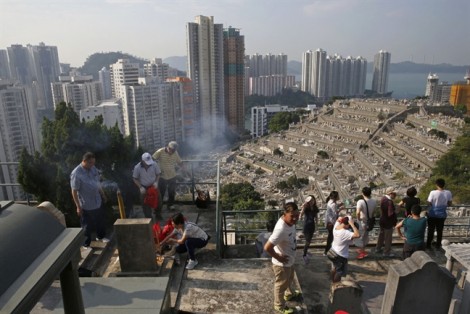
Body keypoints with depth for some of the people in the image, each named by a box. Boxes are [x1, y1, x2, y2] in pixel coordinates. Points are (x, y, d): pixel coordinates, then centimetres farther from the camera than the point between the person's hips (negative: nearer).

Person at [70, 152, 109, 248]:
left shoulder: (93, 168, -2)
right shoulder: (76, 174, -24)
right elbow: (74, 191, -19)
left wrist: (103, 194, 19)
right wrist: (78, 207, -18)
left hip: (97, 202, 7)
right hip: (86, 205, -7)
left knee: (101, 221, 23)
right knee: (87, 226, 9)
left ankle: (100, 236, 46)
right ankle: (86, 244, 27)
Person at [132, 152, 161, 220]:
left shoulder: (154, 164, -19)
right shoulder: (137, 167, -21)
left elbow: (158, 174, -2)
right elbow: (135, 179, -7)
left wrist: (156, 182, -17)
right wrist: (140, 187, -15)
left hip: (153, 186, 1)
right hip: (144, 188, -1)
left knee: (157, 201, 11)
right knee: (145, 204, 4)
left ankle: (157, 214, 39)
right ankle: (149, 218, 23)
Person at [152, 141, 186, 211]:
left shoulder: (175, 153, -6)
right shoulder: (160, 152, -18)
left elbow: (180, 162, 5)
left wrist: (185, 171, -7)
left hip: (172, 176, 4)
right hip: (162, 177, -3)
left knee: (172, 192, 15)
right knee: (161, 193, 7)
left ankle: (170, 205, 34)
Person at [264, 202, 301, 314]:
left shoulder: (290, 221, -12)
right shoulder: (281, 229, -40)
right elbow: (267, 247, -40)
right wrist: (279, 258, -25)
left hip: (290, 259, 8)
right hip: (282, 263, -8)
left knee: (289, 279, 34)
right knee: (281, 285, 18)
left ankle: (290, 294, 62)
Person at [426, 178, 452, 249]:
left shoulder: (433, 192, -20)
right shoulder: (448, 193, -9)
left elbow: (429, 203, -12)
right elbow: (450, 204, 1)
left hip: (433, 214, -3)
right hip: (442, 215, 3)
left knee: (431, 230, 10)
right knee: (440, 231, 16)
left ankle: (428, 245, 19)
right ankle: (438, 245, 26)